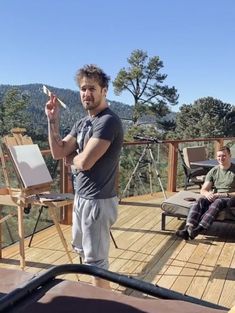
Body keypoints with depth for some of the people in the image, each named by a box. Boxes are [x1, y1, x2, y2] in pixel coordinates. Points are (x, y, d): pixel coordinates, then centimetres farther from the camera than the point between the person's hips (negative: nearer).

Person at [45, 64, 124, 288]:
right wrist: (53, 119, -5)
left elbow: (85, 161, -26)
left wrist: (70, 158, -3)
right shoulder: (82, 123, 10)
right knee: (81, 249, 26)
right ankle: (97, 292, 48)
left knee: (96, 260, 4)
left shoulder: (108, 121, -19)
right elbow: (57, 152, 3)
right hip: (81, 197, 10)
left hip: (98, 201, -10)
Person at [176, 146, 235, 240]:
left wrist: (221, 195, -19)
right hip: (213, 197, 4)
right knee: (200, 201, -29)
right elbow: (203, 190, 7)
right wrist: (207, 194, -17)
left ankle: (199, 229, -50)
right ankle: (187, 229, -46)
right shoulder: (213, 171, 11)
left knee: (217, 203, -38)